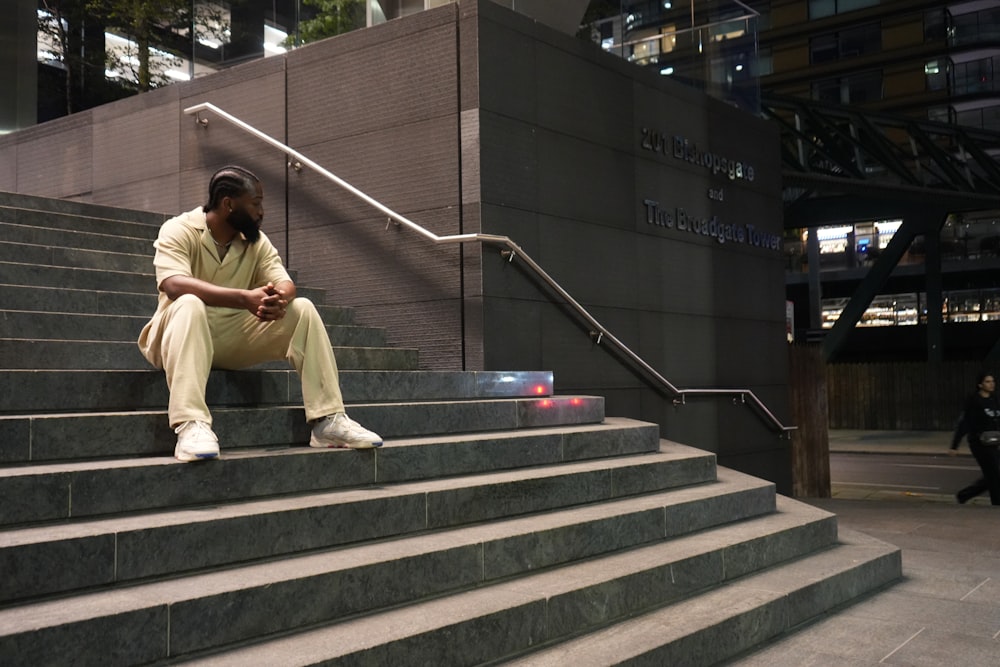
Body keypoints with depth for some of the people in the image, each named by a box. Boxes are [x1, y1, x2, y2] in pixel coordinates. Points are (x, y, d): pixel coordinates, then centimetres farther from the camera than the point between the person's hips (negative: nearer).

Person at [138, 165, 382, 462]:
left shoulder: (257, 241, 5)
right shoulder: (178, 231, -12)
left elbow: (285, 284, -8)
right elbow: (174, 284, -30)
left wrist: (279, 299, -35)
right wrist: (245, 298, -42)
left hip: (236, 338, 5)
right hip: (184, 334, -5)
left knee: (302, 309, -13)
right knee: (189, 304, -37)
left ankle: (328, 421, -17)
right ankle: (190, 425, -48)